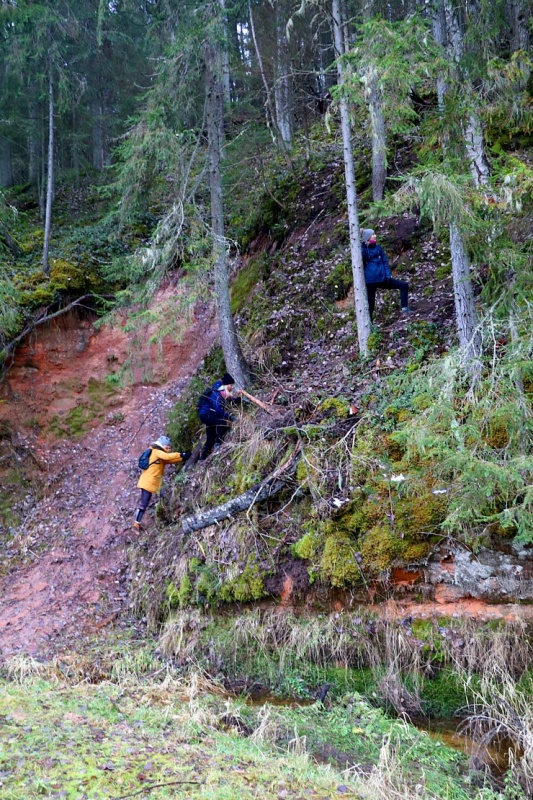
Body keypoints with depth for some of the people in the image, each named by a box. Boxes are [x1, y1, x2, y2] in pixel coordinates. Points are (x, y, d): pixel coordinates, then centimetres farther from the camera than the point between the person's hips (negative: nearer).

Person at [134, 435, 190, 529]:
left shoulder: (159, 454, 19)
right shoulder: (157, 452, -9)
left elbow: (170, 460, 11)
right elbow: (167, 456, -27)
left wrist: (183, 457, -1)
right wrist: (181, 455, -25)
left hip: (149, 483, 10)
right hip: (148, 482, -10)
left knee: (144, 504, 13)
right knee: (144, 504, -7)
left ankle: (137, 522, 18)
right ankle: (136, 523, -3)